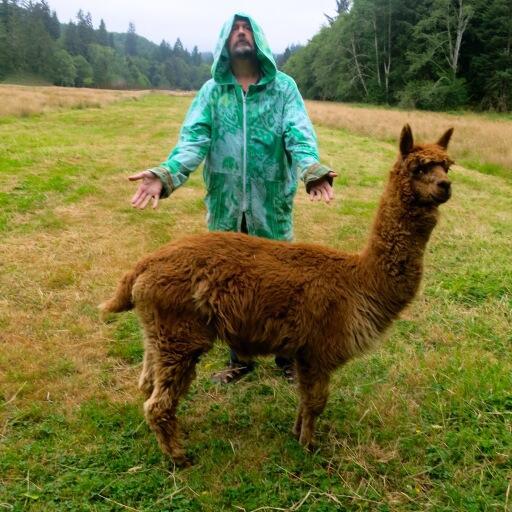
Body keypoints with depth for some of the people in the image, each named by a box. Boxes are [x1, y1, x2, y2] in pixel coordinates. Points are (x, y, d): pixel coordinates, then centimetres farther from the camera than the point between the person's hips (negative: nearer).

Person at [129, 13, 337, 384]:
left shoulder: (283, 87, 1)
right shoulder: (211, 91, 4)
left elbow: (299, 134, -13)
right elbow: (193, 138, -9)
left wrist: (312, 170, -35)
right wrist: (166, 173, -28)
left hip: (271, 205, -1)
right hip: (225, 206, 2)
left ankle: (287, 355, 32)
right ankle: (240, 357, 33)